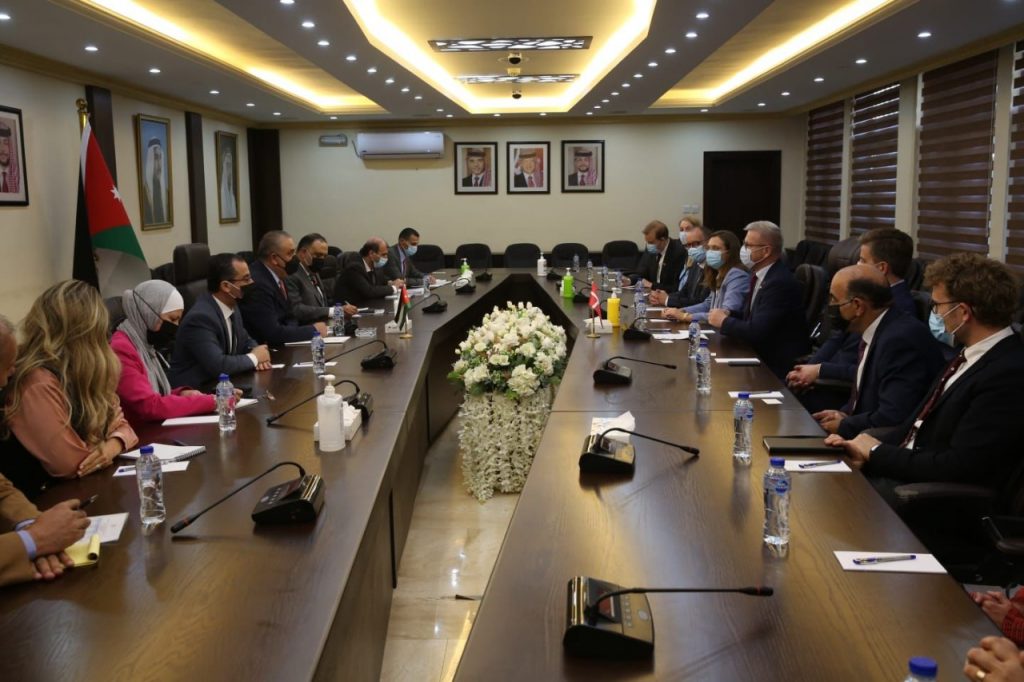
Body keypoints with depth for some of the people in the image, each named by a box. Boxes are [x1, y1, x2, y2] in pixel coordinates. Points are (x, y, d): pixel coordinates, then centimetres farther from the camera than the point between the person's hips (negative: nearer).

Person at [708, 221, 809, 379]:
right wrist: (728, 315, -4)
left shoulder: (780, 282, -21)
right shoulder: (760, 275, 6)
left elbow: (757, 331, -25)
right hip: (762, 354, 8)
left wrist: (724, 321, -12)